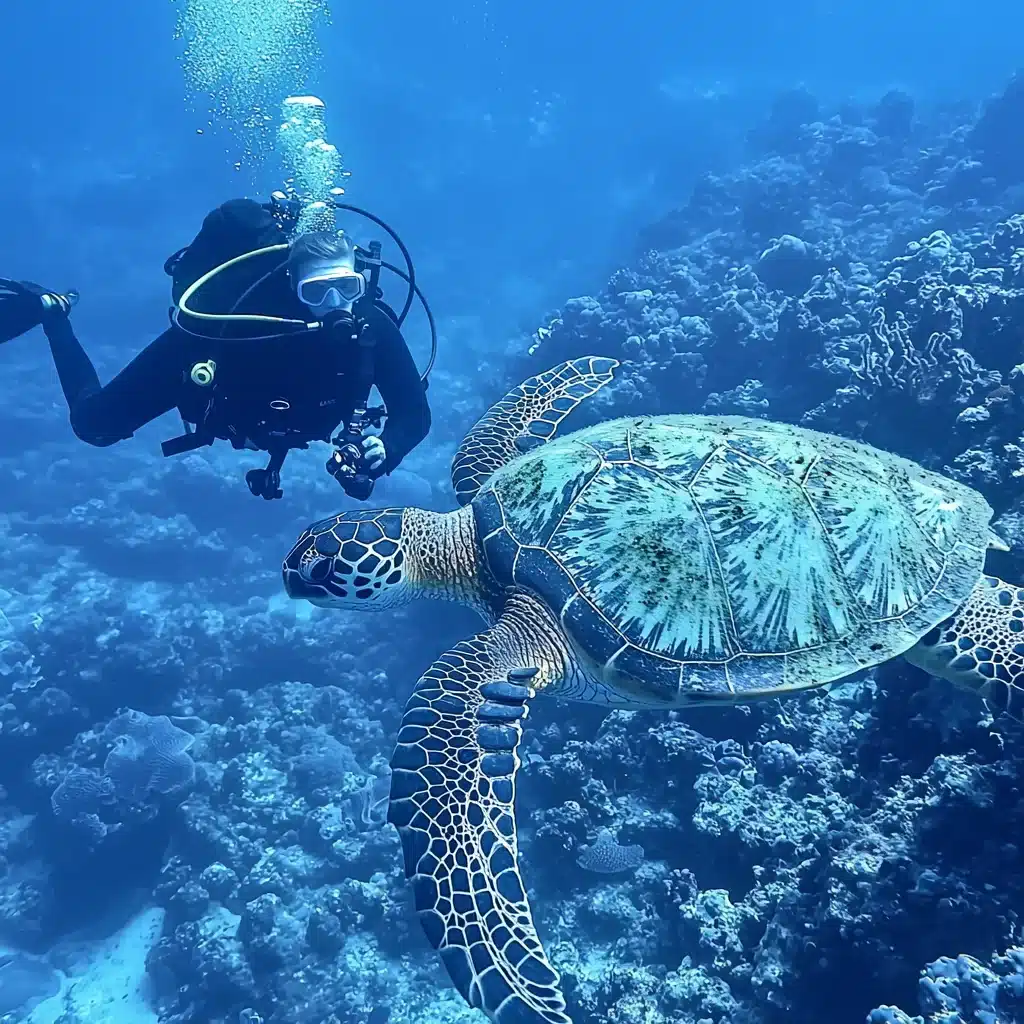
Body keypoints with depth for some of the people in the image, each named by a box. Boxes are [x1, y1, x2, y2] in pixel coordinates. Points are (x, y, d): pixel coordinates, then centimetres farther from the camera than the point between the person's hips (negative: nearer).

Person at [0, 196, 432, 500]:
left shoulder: (373, 326, -35)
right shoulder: (264, 310, -44)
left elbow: (414, 412, -33)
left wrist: (383, 451, -51)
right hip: (208, 348, -3)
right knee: (93, 425, 9)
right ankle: (51, 310, 29)